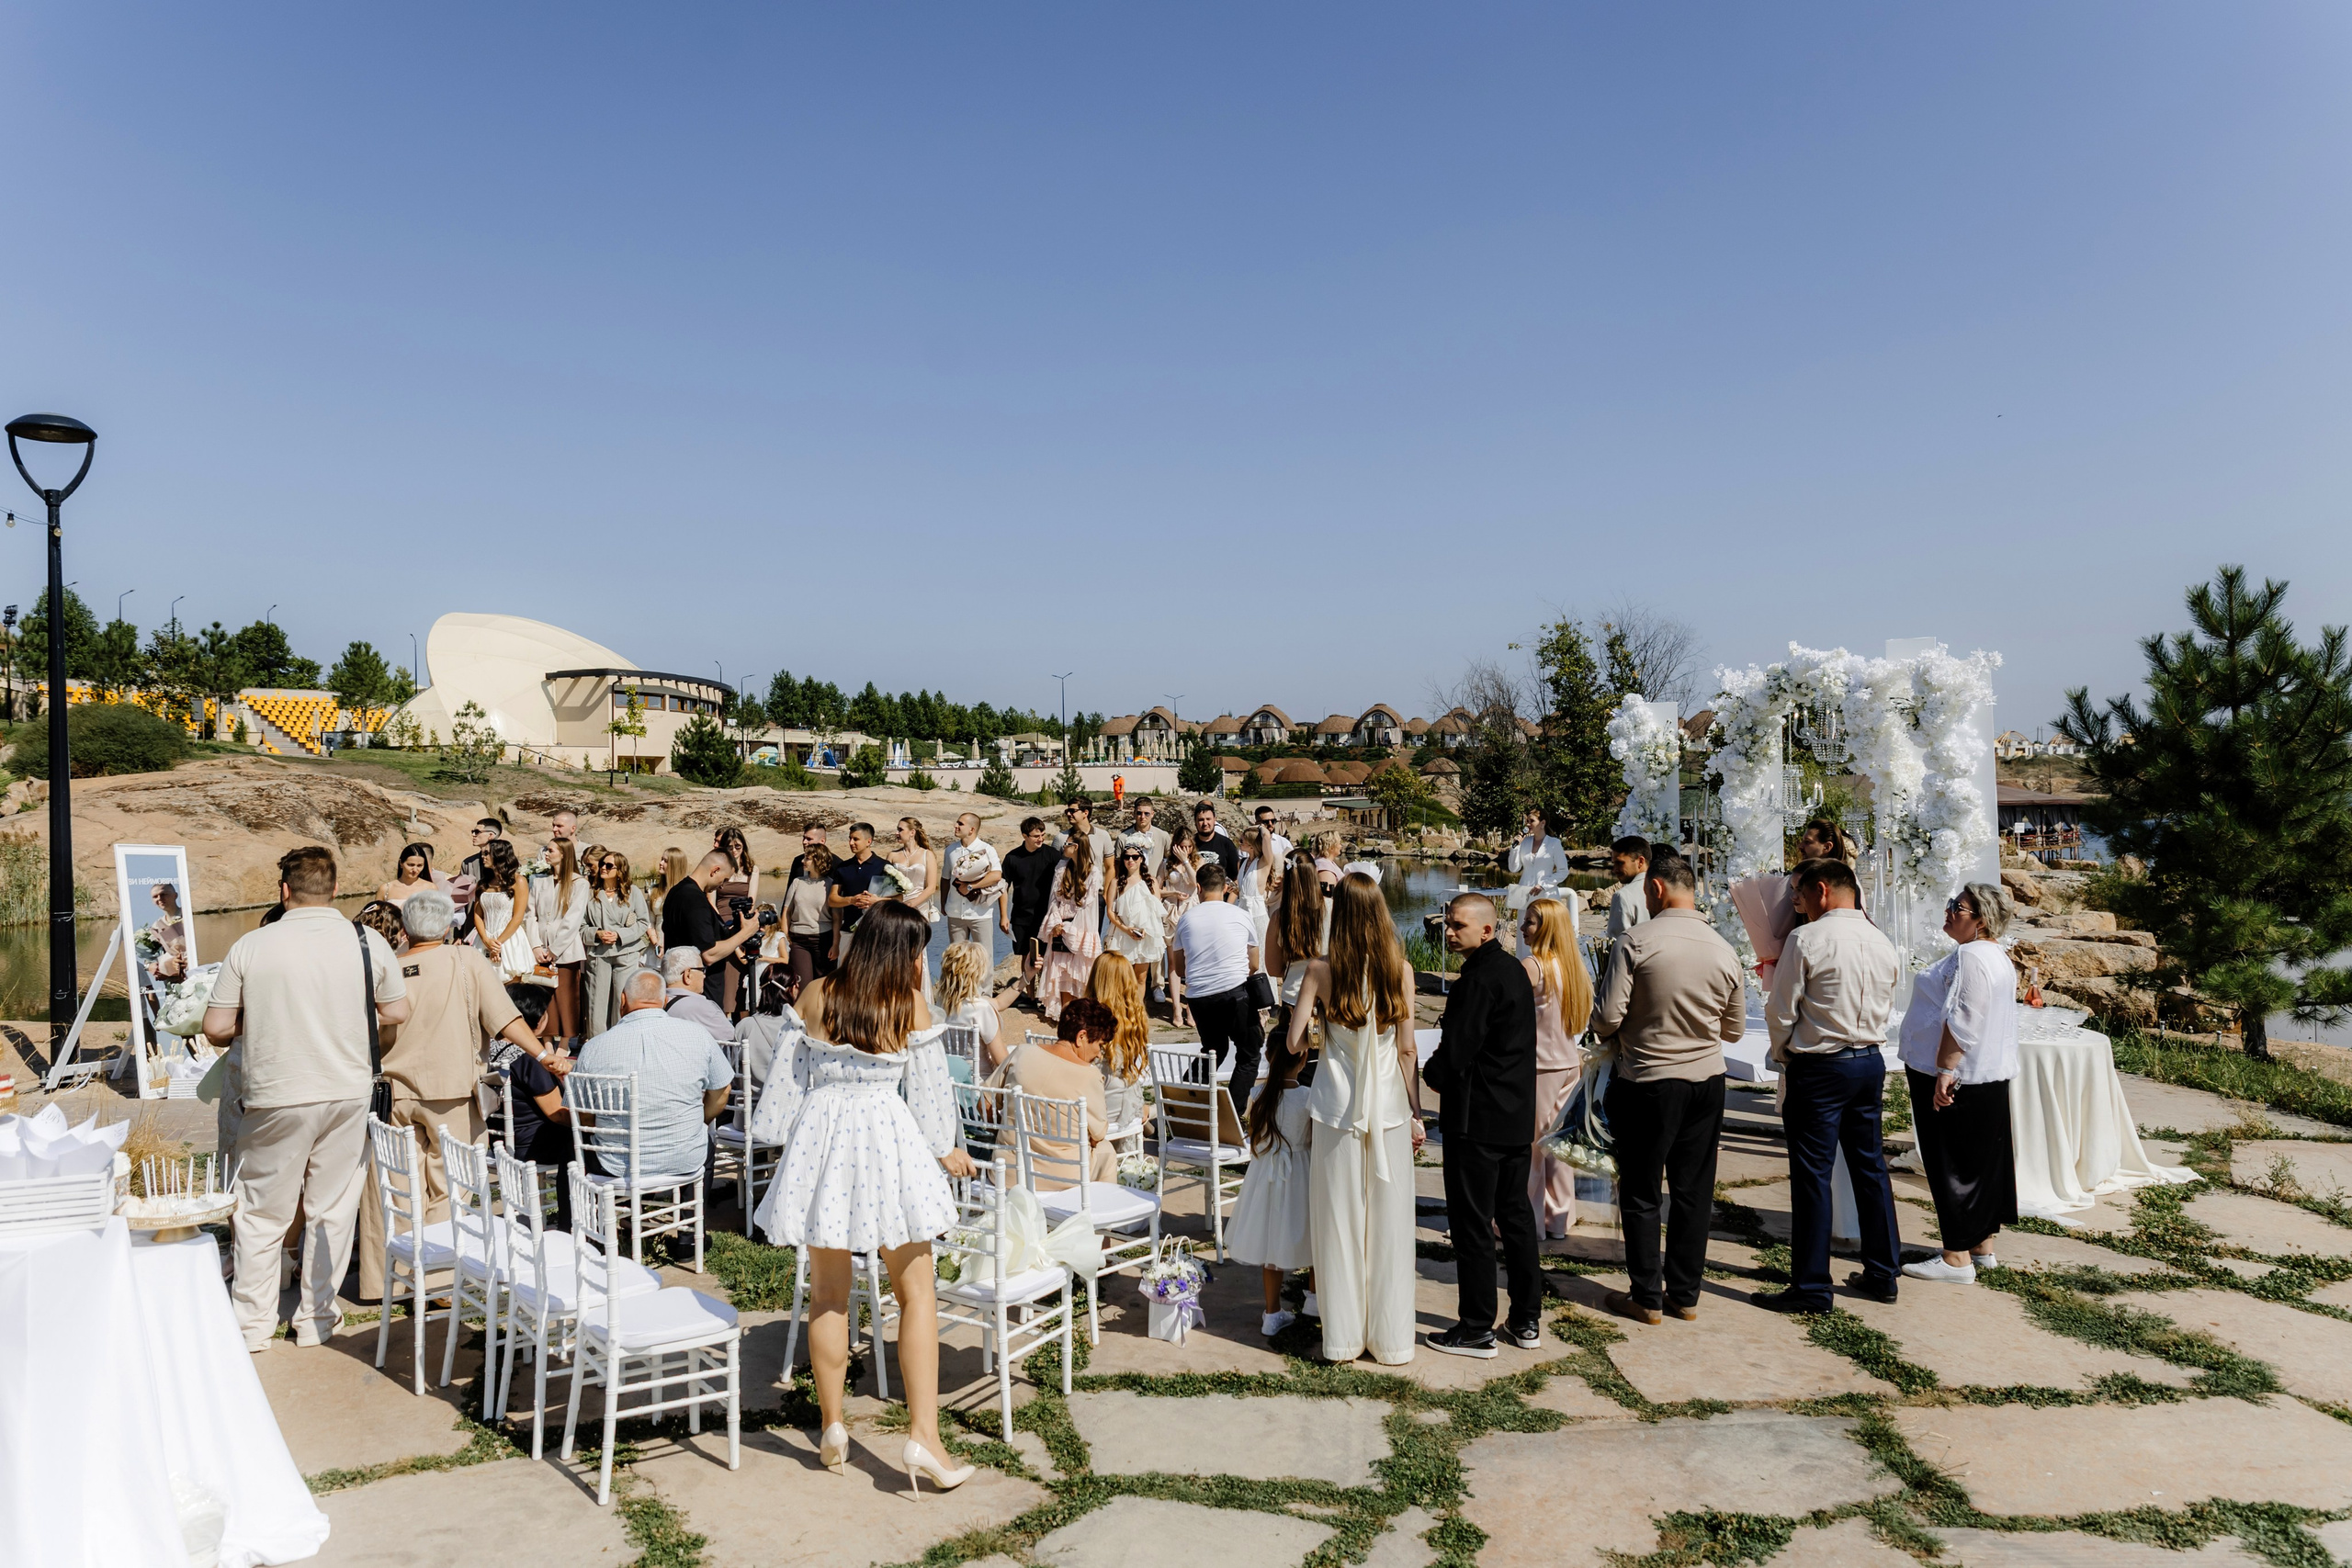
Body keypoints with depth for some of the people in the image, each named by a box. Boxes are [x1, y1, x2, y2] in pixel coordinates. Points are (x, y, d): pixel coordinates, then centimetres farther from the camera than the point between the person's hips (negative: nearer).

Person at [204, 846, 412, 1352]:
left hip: (276, 1097, -1)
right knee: (332, 1210, 13)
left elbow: (216, 1029, -5)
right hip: (348, 1092, 1)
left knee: (262, 1214, 14)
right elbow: (397, 1015, 4)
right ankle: (316, 1318, 23)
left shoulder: (250, 946, -8)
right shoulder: (367, 942, -5)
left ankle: (252, 1323, 22)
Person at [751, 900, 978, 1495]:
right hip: (887, 1141, -3)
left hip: (820, 1137, 3)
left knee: (828, 1292, 15)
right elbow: (927, 1088, 0)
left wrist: (788, 1139, 22)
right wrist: (947, 1151, 15)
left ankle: (832, 1429, 23)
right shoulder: (911, 1006, -6)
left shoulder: (815, 998, 1)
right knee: (916, 1290, 6)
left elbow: (796, 1076, 7)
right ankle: (923, 1435, 1)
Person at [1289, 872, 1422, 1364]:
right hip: (1389, 1105, 1)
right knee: (1389, 1223, 9)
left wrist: (1309, 1037, 17)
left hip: (1337, 1105, -1)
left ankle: (1344, 1337, 16)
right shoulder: (1400, 968, -4)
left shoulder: (1321, 970, -7)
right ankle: (1391, 1338, 17)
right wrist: (1416, 1113, 5)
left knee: (1340, 1220, 8)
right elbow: (1406, 1048, -2)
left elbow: (1293, 1043, -6)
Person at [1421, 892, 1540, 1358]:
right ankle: (1527, 1322, 24)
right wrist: (1443, 1070, 15)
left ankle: (1476, 1331, 7)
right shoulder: (1514, 970, 10)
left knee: (1472, 1223, 0)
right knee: (1515, 1215, 16)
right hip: (1517, 1115, 9)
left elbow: (1454, 1054, -22)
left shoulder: (1479, 979, -19)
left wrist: (1429, 1073, -1)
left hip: (1477, 1119, -9)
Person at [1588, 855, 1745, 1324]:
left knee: (1641, 1193, 7)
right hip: (1707, 1081, 4)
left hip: (1648, 1082, -4)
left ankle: (1646, 1297, 13)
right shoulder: (1724, 951, 0)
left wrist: (1615, 1037, 5)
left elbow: (1607, 1017, -16)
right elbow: (1735, 1028, 10)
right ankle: (1685, 1294, 21)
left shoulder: (1636, 942, -15)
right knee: (1693, 1192, 13)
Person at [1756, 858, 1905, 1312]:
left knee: (1812, 1174, -1)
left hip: (1818, 1069, -7)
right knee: (1870, 1167, 16)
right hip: (1871, 1062, 7)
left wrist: (1782, 1055, 7)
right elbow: (1884, 1009, 13)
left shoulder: (1806, 940, -14)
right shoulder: (1883, 943, 6)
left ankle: (1811, 1288, 4)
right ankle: (1882, 1274, 26)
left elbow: (1781, 1012, -10)